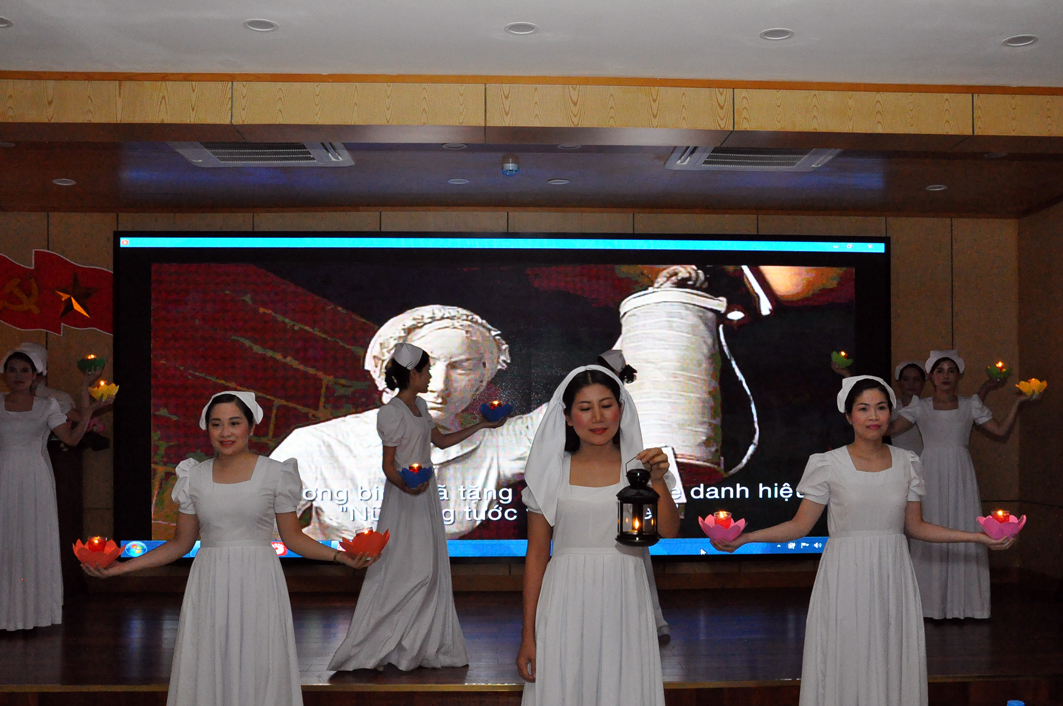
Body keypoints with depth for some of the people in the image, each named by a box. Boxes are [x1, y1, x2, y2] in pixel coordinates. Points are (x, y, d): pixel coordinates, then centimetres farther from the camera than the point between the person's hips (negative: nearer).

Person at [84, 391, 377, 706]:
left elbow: (293, 537, 3)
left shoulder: (275, 473, -1)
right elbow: (181, 543, 11)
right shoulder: (194, 476, 6)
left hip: (258, 587, -2)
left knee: (258, 670, 0)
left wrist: (339, 556, -12)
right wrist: (122, 567, 4)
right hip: (209, 586, 2)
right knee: (206, 671, 4)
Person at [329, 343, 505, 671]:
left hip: (426, 494, 9)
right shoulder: (393, 412, -16)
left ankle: (424, 645, 19)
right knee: (406, 572, -8)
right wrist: (406, 485, -36)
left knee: (430, 569, 11)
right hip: (404, 497, -9)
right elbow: (388, 464, -17)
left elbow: (441, 440, 21)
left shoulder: (420, 406, 11)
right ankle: (370, 647, 0)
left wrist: (481, 425, 22)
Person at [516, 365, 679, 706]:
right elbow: (536, 555, 3)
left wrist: (657, 481, -25)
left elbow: (669, 530, -9)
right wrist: (528, 635, 1)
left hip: (623, 605, 0)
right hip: (567, 605, 0)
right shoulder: (552, 472, 2)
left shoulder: (638, 467, 3)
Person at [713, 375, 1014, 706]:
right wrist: (744, 538, -17)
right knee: (845, 665, 1)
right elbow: (800, 525, -5)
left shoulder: (906, 462, 5)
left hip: (892, 579, 3)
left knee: (892, 662, 6)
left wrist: (976, 537, 5)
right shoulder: (829, 465, -4)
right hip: (846, 577, -3)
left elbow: (915, 526, 11)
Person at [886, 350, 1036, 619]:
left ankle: (962, 601, 6)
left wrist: (1017, 403, 0)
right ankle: (931, 601, 4)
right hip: (931, 477, -1)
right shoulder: (920, 407, 6)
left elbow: (1001, 430, 8)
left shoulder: (971, 406, 9)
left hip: (960, 478, 1)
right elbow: (891, 428, 2)